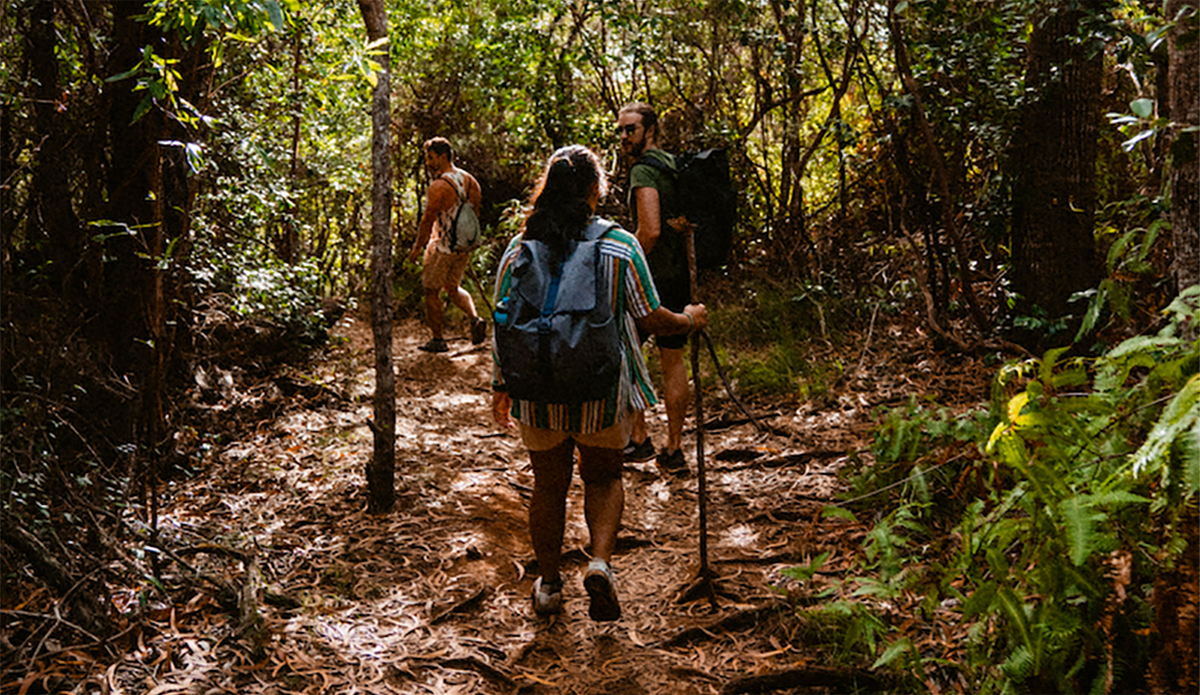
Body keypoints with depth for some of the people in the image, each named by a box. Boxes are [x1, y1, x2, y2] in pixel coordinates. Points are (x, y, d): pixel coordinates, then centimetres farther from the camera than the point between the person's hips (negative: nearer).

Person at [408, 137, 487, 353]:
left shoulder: (438, 187, -20)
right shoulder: (470, 180, 3)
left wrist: (417, 247, -7)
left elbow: (428, 220, -18)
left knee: (431, 291, 8)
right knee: (453, 287, 24)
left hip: (442, 247, -7)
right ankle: (475, 319, 3)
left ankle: (438, 339, 14)